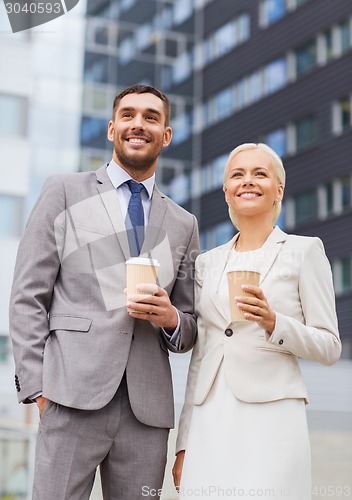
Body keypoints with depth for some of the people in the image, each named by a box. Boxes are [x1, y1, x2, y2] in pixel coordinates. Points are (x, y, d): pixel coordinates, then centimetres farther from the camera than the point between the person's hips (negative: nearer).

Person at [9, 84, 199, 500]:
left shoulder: (183, 225, 18)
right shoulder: (64, 192, 9)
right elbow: (28, 297, 3)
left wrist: (172, 318, -3)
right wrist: (37, 387, -6)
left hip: (148, 409, 3)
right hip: (75, 398, -3)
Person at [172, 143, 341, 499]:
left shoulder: (304, 250, 3)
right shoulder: (208, 263, 15)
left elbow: (329, 348, 1)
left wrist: (274, 323, -17)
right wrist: (184, 443, 12)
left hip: (269, 421, -4)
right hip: (208, 421, 4)